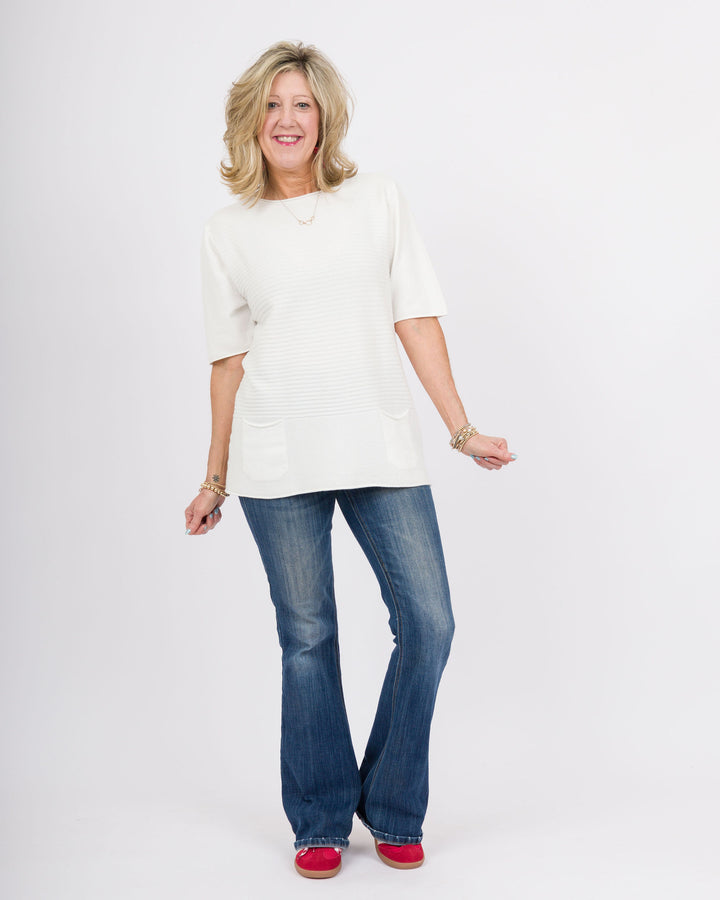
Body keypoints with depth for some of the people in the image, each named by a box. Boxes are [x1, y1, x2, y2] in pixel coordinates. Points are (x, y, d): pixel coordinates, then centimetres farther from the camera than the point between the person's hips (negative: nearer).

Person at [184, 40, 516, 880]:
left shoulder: (376, 197, 8)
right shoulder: (229, 229, 8)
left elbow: (415, 318, 5)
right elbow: (229, 358, 10)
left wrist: (462, 428, 0)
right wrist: (215, 478, 11)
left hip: (381, 445, 1)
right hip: (279, 458, -1)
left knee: (427, 622, -3)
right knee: (307, 637, 5)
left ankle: (391, 809, 19)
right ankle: (321, 822, 22)